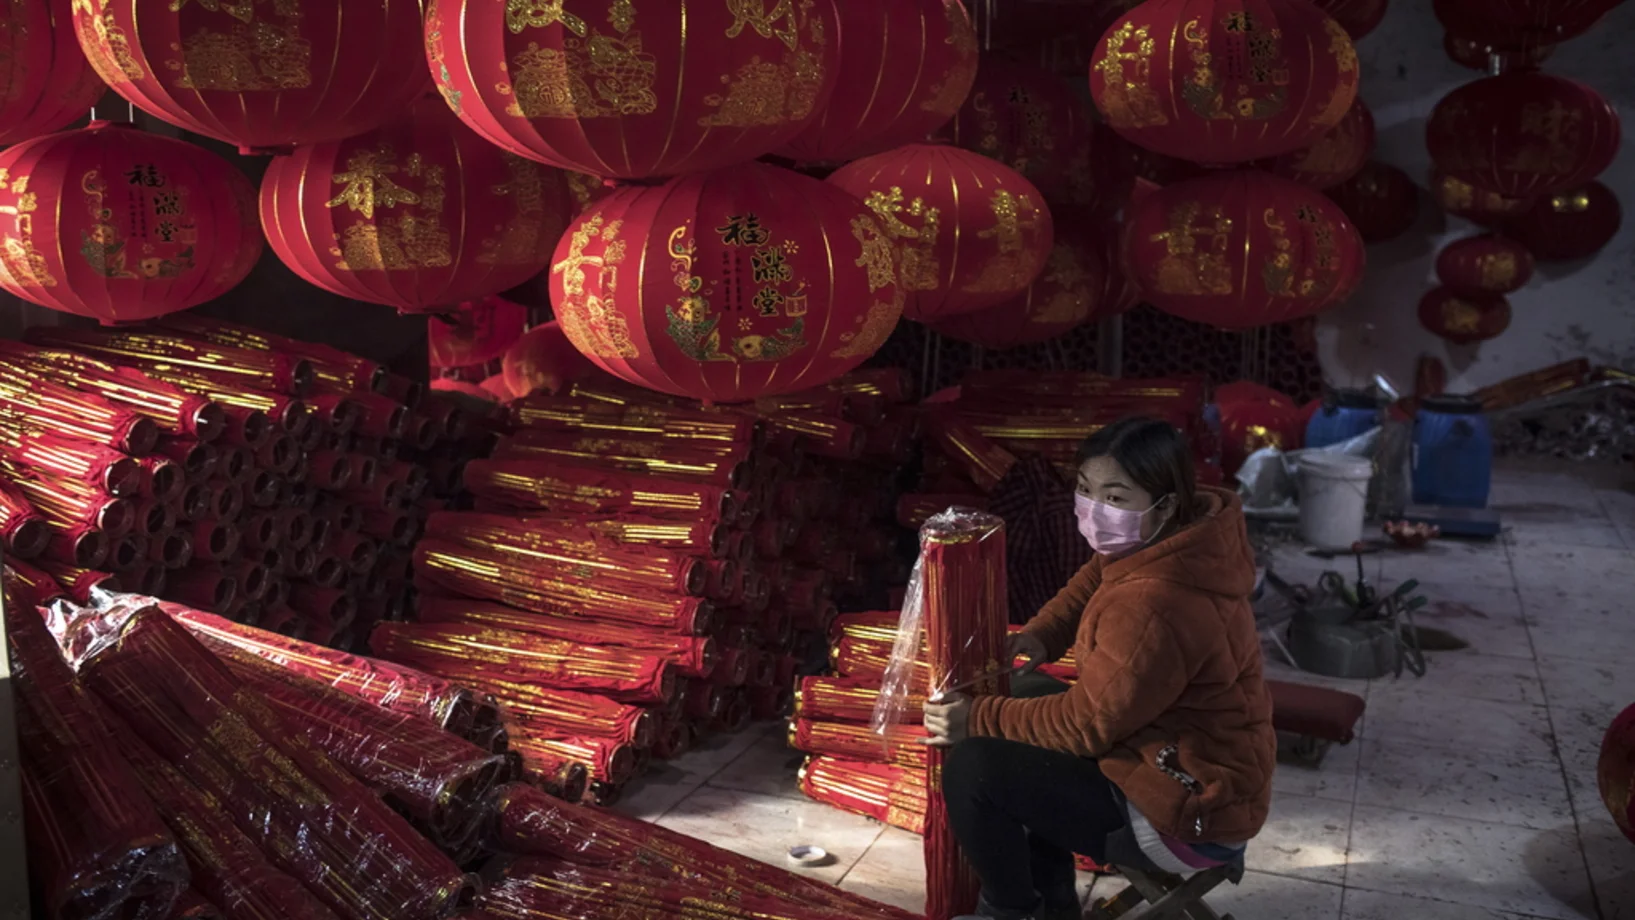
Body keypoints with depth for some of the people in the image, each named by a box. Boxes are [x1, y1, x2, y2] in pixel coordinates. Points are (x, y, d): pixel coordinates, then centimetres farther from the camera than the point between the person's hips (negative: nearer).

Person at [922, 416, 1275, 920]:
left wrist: (979, 718, -14)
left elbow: (1086, 725, -23)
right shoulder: (1186, 533, -6)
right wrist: (1038, 635, -3)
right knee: (1028, 693, 22)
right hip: (1197, 768, 10)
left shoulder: (1152, 608, -34)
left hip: (1188, 816, -10)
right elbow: (1094, 580, 12)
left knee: (972, 767, -14)